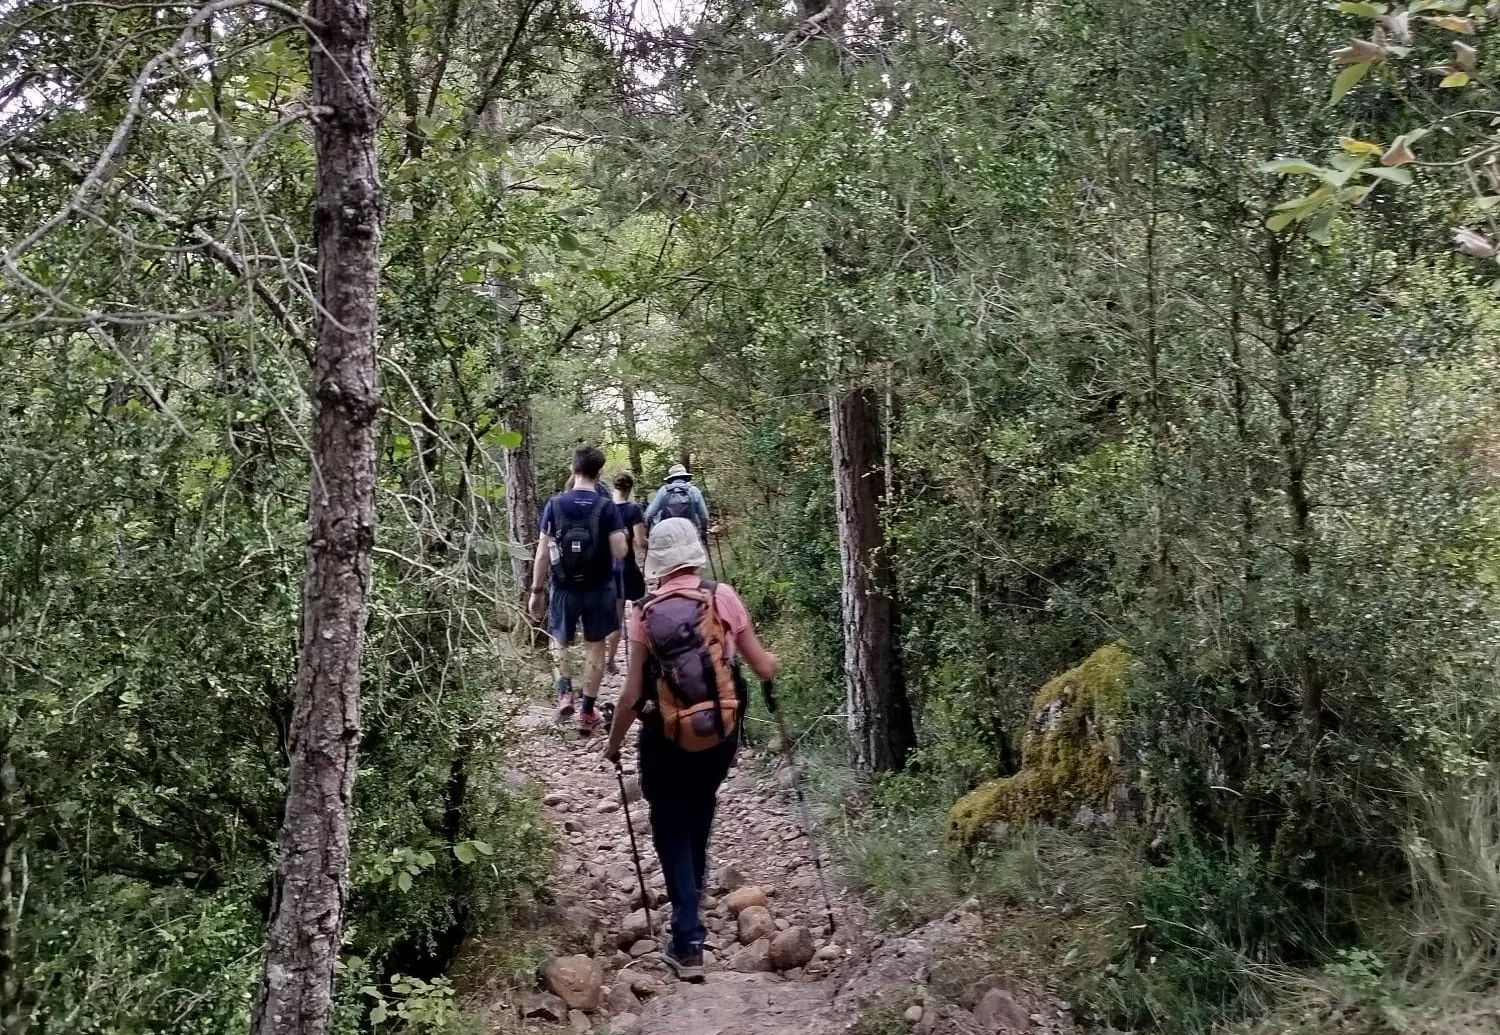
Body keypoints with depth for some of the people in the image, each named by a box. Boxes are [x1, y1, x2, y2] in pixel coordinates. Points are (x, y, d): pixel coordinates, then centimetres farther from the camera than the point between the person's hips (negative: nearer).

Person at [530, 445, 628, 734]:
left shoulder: (554, 504, -6)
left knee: (559, 641, 21)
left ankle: (564, 693, 0)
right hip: (599, 588, -1)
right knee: (595, 647, 11)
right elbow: (620, 551, -13)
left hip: (564, 588, 1)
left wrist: (537, 590, 2)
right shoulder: (607, 507, -10)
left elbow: (543, 553, -6)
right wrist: (619, 534, 8)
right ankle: (587, 712, 14)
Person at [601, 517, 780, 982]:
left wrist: (613, 743, 8)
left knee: (672, 834, 12)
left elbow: (632, 694, -8)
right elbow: (763, 669, -3)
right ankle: (689, 915, 38)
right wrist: (774, 661, 21)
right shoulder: (722, 597, -8)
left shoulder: (646, 612, -9)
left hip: (666, 740, -2)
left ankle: (689, 944, 7)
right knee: (697, 825, 24)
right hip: (720, 734, 2)